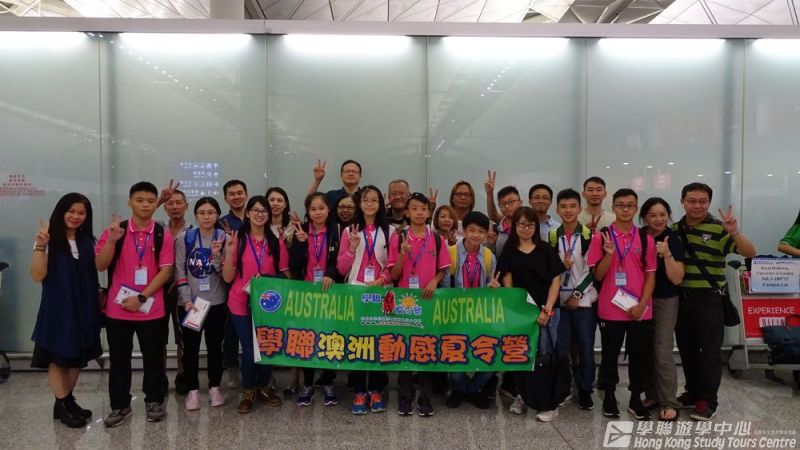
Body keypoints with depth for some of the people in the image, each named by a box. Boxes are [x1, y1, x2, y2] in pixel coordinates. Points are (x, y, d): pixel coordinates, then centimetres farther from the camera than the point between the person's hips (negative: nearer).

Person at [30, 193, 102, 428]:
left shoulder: (88, 241, 8)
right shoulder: (49, 240, -9)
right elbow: (37, 276, -14)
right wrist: (40, 246, -25)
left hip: (83, 308, 5)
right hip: (57, 308, -5)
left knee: (77, 357, 13)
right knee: (58, 357, 5)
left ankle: (68, 400, 27)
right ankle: (61, 405, 17)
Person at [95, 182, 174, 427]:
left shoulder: (163, 234, -2)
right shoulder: (114, 230, 0)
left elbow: (166, 270, -6)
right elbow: (100, 266, -4)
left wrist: (141, 297, -12)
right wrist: (112, 241, -20)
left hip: (151, 310, -1)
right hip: (117, 308, 1)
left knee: (153, 357, 9)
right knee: (119, 358, 11)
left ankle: (154, 402, 25)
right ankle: (120, 406, 24)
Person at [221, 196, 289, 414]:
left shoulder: (276, 242, 2)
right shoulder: (237, 240, -5)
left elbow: (285, 275, 8)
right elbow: (228, 277, -7)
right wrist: (229, 251, -19)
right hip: (241, 305, -2)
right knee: (249, 350, 1)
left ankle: (263, 388, 32)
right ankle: (248, 392, 23)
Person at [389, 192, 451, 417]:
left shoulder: (437, 240, 2)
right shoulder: (398, 238, -1)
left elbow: (443, 270, 8)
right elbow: (393, 275, -3)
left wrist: (434, 281, -12)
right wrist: (403, 253, -18)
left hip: (429, 299, 1)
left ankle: (425, 396, 16)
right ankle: (405, 395, 16)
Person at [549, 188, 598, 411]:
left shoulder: (589, 236, -1)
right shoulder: (551, 236, 6)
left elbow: (593, 269, -4)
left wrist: (578, 294, -9)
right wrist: (560, 265, -11)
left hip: (585, 300, -2)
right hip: (559, 300, 2)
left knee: (585, 348, 3)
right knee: (560, 348, 4)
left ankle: (585, 390, 18)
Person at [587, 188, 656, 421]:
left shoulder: (646, 239, 3)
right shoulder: (601, 237, -3)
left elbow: (651, 275, 2)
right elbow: (598, 275, -4)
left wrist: (641, 304, -8)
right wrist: (609, 253, -20)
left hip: (640, 310, 2)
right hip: (610, 309, -1)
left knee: (640, 355, 9)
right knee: (610, 355, 10)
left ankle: (636, 399, 23)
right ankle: (609, 397, 24)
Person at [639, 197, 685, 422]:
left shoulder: (673, 241, -11)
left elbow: (677, 279, -15)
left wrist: (667, 254, -27)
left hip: (665, 301, -4)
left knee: (662, 352, -4)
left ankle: (669, 403, 7)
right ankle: (652, 395, 25)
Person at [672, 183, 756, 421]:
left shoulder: (718, 229, -10)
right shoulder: (675, 229, 6)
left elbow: (750, 253, -17)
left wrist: (735, 232, -32)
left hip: (709, 298, -5)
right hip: (681, 297, 5)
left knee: (709, 350, 2)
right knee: (686, 348, 14)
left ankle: (708, 401, 12)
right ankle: (693, 392, 29)